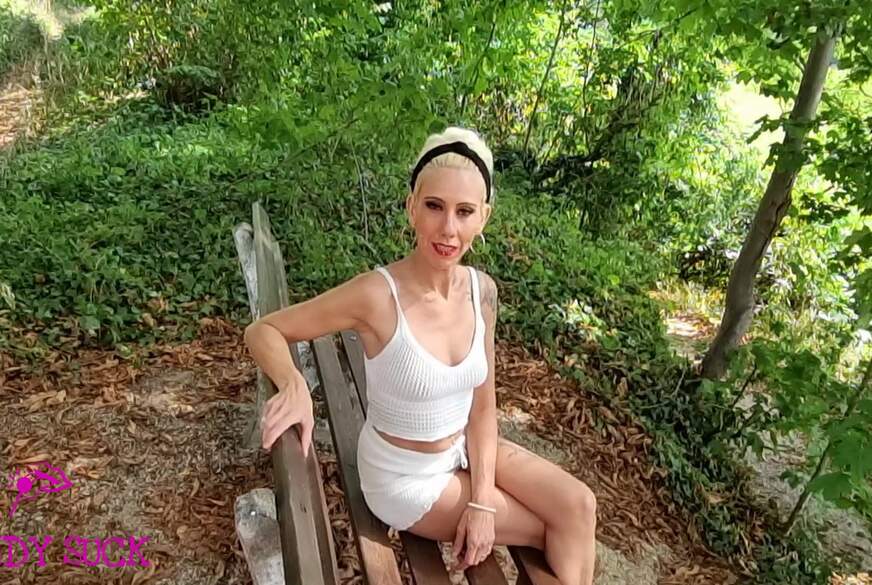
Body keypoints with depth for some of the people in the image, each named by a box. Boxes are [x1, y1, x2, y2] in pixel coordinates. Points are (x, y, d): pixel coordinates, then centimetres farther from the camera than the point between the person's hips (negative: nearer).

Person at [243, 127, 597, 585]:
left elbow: (482, 405, -4)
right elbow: (262, 331, -18)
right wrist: (294, 386, -38)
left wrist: (482, 500, -10)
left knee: (577, 506, -6)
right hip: (404, 478, -4)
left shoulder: (482, 290, -11)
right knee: (558, 530, -1)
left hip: (464, 450, 5)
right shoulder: (378, 294, -29)